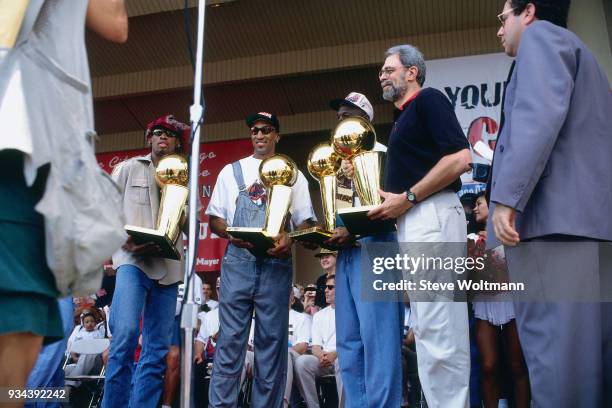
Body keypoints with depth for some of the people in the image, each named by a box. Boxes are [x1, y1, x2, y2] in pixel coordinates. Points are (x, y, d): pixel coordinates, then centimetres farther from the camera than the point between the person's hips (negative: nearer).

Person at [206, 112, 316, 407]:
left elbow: (306, 221, 8)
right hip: (238, 259, 0)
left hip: (276, 262, 0)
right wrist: (232, 234, -9)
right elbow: (214, 218, 13)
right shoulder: (232, 171, 16)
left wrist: (290, 239, -14)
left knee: (272, 339, 2)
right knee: (231, 337, -3)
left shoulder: (293, 174, 14)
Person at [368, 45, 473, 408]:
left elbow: (460, 158, -15)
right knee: (434, 324, 11)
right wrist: (393, 206, 13)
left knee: (436, 325, -9)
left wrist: (407, 198, -15)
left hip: (432, 215, -10)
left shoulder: (429, 99, -1)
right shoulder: (405, 117, 25)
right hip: (414, 221, 10)